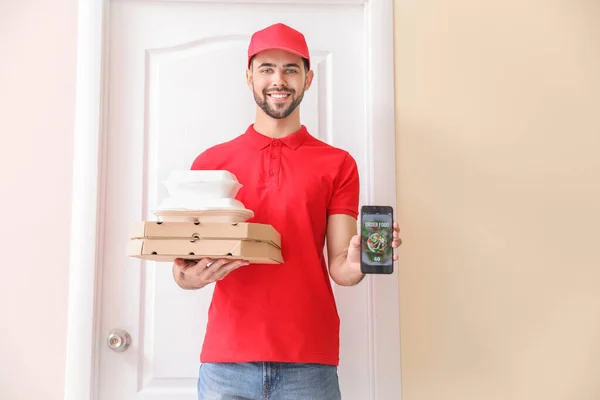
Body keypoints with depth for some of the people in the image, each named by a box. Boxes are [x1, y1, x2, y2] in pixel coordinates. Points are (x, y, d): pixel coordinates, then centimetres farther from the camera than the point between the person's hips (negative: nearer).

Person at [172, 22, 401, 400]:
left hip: (308, 363, 0)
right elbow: (184, 262, 7)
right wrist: (190, 277, -15)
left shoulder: (338, 164, 4)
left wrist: (357, 264, -21)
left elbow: (338, 267, 1)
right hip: (226, 362, 1)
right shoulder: (210, 163, 6)